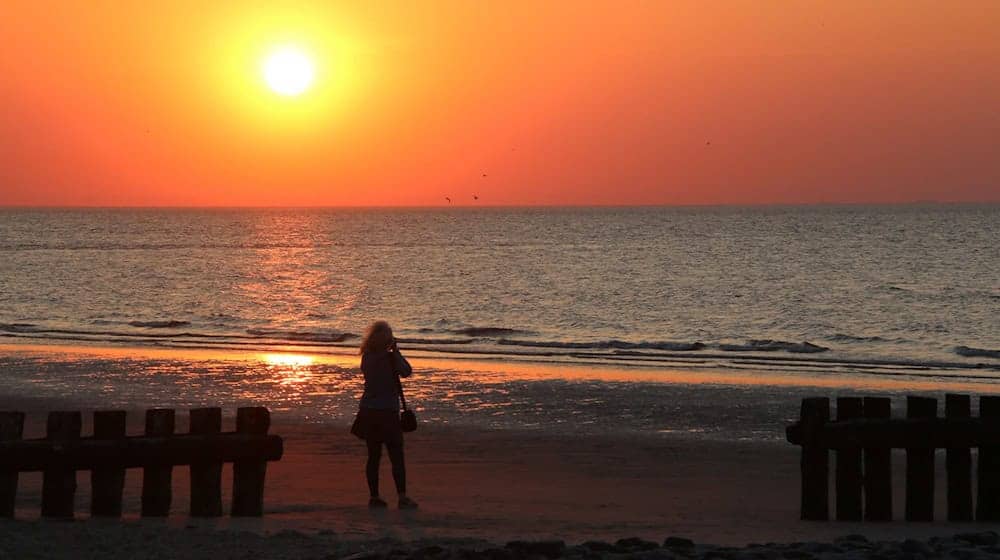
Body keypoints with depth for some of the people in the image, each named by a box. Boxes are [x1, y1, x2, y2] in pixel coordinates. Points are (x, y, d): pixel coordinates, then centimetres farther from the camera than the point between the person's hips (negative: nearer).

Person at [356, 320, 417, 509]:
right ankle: (402, 497, -6)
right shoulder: (390, 358, -14)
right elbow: (406, 371, -7)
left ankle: (374, 497, 10)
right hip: (387, 412, -5)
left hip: (368, 412, 5)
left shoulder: (366, 358, 4)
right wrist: (396, 351, -3)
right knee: (396, 456, -2)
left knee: (373, 455, 10)